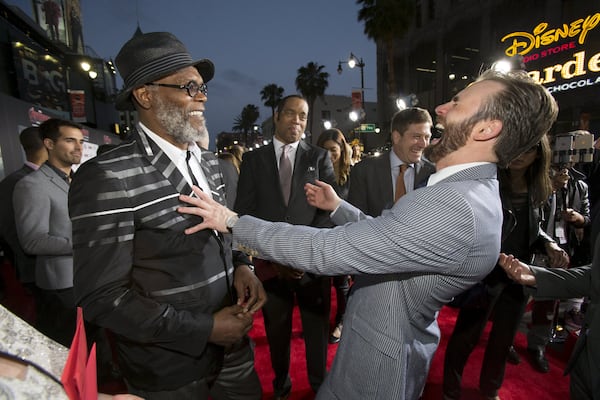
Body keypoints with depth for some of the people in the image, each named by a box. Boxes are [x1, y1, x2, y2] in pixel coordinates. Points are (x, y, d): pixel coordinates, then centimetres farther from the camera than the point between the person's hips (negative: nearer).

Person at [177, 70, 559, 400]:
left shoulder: (454, 206, -34)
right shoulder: (474, 193, 1)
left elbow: (326, 250, -34)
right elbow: (385, 236, 9)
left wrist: (233, 222, -23)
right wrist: (338, 206, 6)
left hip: (377, 366, -8)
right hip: (394, 346, 9)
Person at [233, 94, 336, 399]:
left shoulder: (319, 157, 4)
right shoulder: (253, 159, 5)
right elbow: (244, 211, 0)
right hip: (271, 263, 1)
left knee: (317, 329, 15)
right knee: (277, 331, 17)